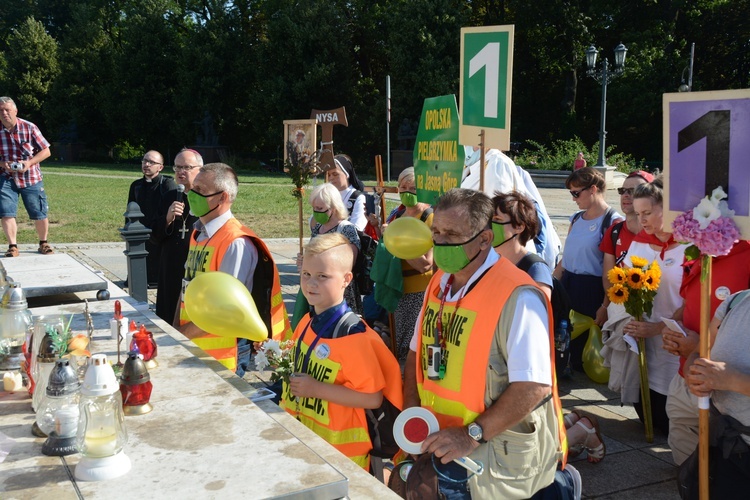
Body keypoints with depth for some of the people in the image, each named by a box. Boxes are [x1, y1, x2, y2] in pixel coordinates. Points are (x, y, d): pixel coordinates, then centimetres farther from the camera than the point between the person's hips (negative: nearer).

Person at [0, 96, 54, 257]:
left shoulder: (29, 128, -7)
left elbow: (46, 151, -4)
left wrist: (29, 163, -18)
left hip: (31, 179, -1)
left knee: (40, 215, 3)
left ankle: (43, 243, 24)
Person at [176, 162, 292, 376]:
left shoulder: (236, 244, -19)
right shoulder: (198, 234, 8)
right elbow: (187, 286, 12)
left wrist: (181, 334, -14)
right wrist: (175, 330, 1)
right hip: (191, 347, 8)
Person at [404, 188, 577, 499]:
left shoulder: (516, 298, -19)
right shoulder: (439, 284, 7)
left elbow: (534, 386, -24)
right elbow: (418, 353, 14)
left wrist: (472, 435, -24)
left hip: (500, 446, -8)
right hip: (443, 435, 8)